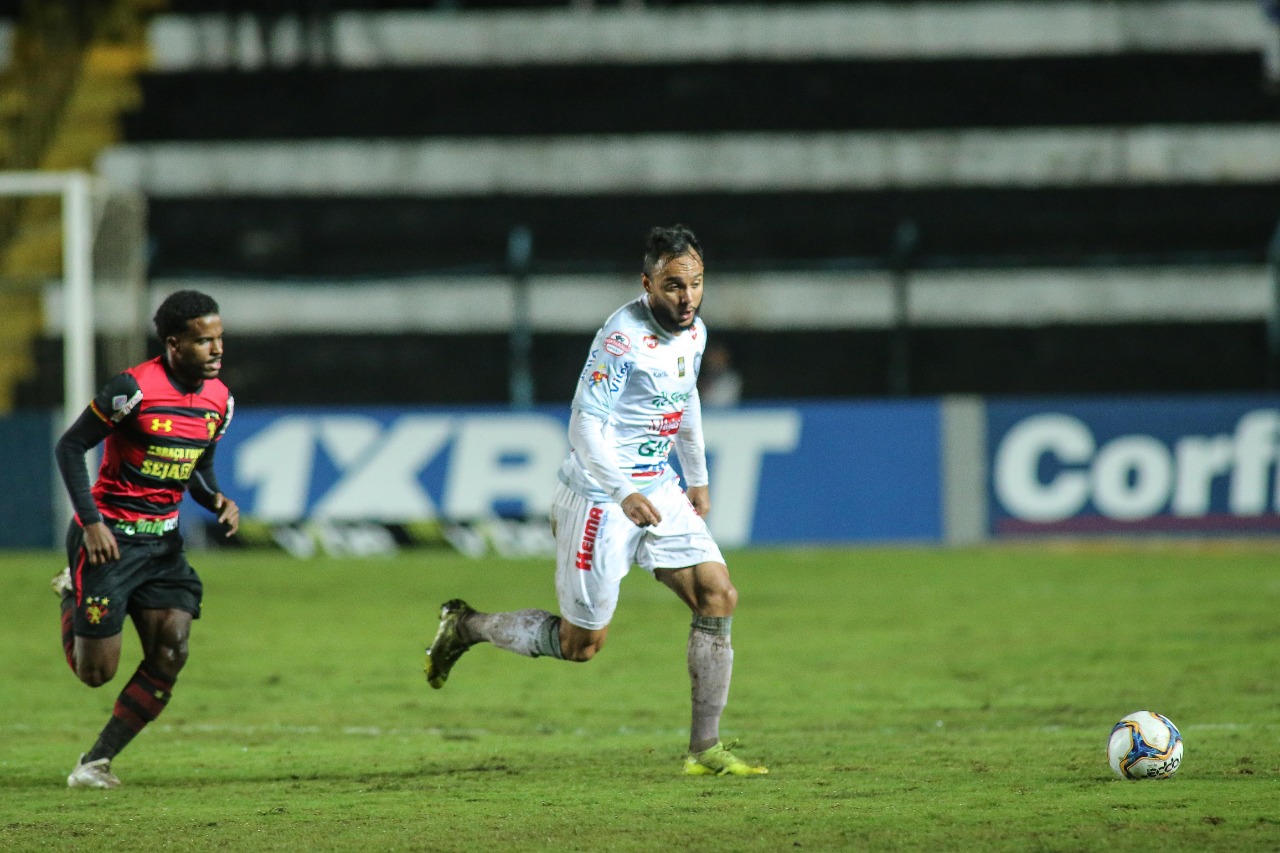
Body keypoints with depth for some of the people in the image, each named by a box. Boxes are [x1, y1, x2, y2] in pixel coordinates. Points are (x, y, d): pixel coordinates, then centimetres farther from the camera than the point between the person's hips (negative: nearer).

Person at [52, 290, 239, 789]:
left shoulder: (219, 400, 3)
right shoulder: (134, 388, -18)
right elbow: (70, 447, -11)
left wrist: (218, 501, -4)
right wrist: (91, 521, -17)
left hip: (163, 540, 6)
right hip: (109, 537, -6)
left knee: (170, 655, -9)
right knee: (96, 671, -2)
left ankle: (97, 762, 5)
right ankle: (71, 592, 30)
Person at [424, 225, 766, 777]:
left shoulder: (693, 332, 4)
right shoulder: (623, 337, -22)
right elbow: (585, 425, -25)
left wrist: (697, 477, 27)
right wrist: (624, 495, -34)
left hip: (657, 489, 8)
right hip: (600, 497, -8)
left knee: (718, 596, -5)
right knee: (582, 643, 0)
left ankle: (704, 750, 0)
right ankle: (464, 627, 23)